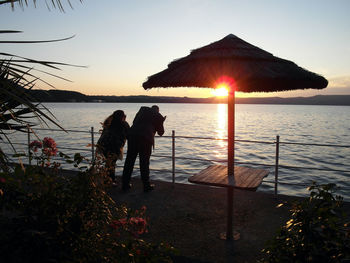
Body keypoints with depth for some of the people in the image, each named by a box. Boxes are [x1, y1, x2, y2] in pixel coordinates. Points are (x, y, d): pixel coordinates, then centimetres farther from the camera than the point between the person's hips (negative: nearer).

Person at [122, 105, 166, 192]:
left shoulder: (142, 109, 22)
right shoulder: (159, 116, 12)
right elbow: (160, 132, 18)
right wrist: (161, 122, 32)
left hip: (132, 135, 3)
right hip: (145, 138, -3)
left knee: (129, 160, 11)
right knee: (144, 163, 5)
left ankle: (125, 185, 19)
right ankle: (146, 186, 15)